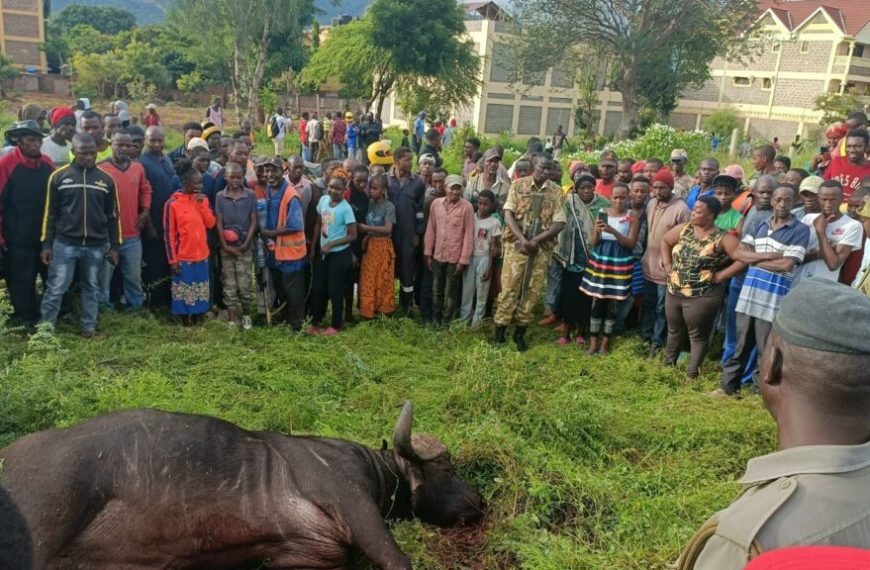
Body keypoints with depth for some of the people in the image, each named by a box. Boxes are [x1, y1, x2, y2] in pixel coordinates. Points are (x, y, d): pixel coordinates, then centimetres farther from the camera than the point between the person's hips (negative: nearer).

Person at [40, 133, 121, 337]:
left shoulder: (106, 179, 4)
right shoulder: (59, 176, 0)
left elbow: (113, 216, 8)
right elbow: (50, 213, 3)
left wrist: (114, 245, 5)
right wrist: (47, 244, -1)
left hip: (96, 245, 2)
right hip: (65, 243, -2)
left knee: (92, 288, 10)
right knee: (56, 288, 1)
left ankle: (89, 326, 18)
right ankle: (46, 327, 11)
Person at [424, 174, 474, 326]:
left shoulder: (467, 207, -10)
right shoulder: (436, 203, 0)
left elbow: (468, 234, -9)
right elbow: (431, 229, 5)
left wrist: (463, 260, -11)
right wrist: (428, 253, 5)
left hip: (455, 257, -3)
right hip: (437, 256, 3)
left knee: (451, 293, 9)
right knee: (436, 290, 14)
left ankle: (446, 322, 22)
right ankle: (435, 320, 28)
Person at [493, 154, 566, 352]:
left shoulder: (556, 192, 3)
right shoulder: (518, 185, 2)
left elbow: (559, 223, -3)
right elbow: (508, 214, -4)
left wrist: (535, 240, -14)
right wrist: (522, 239, -17)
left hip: (542, 248, 2)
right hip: (516, 245, -1)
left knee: (533, 291, 5)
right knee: (509, 287, -2)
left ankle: (520, 333, 17)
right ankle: (499, 331, 8)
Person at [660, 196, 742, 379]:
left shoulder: (722, 238, -15)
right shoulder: (683, 229, 0)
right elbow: (665, 241, 16)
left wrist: (720, 276, -18)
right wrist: (667, 265, 6)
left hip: (702, 297, -5)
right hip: (674, 292, 5)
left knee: (698, 335, 8)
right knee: (674, 330, 22)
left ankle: (691, 374, 20)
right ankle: (668, 363, 41)